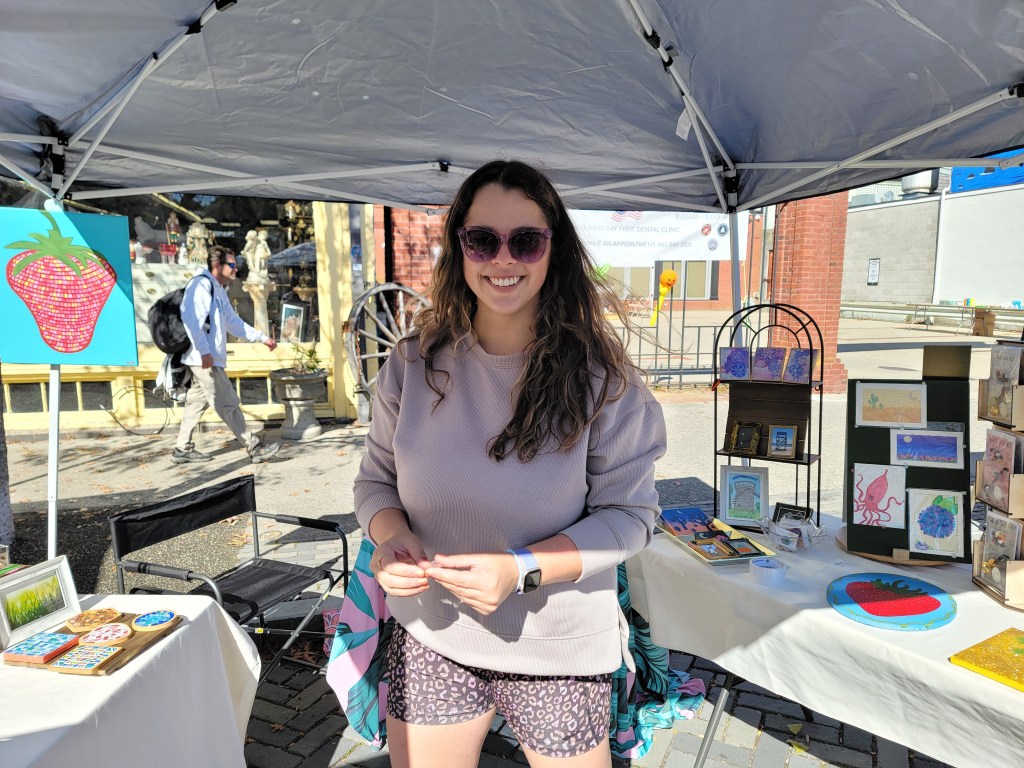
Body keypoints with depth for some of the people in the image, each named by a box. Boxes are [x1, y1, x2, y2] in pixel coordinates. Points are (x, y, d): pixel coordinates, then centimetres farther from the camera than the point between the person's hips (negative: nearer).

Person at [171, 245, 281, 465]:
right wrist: (204, 352, -27)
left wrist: (262, 337, 28)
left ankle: (182, 449, 24)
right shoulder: (202, 284, -12)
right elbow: (192, 320, -23)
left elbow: (233, 322, 29)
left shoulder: (218, 289, 21)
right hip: (205, 359, -10)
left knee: (197, 401, 15)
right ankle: (254, 448, -1)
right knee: (228, 404, -5)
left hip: (209, 359, 10)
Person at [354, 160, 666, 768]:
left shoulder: (600, 376, -13)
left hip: (557, 648, -1)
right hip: (431, 638, 2)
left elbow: (628, 513, -11)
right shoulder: (414, 364, -5)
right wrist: (391, 536, -17)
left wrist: (523, 569, -24)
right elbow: (377, 477, 5)